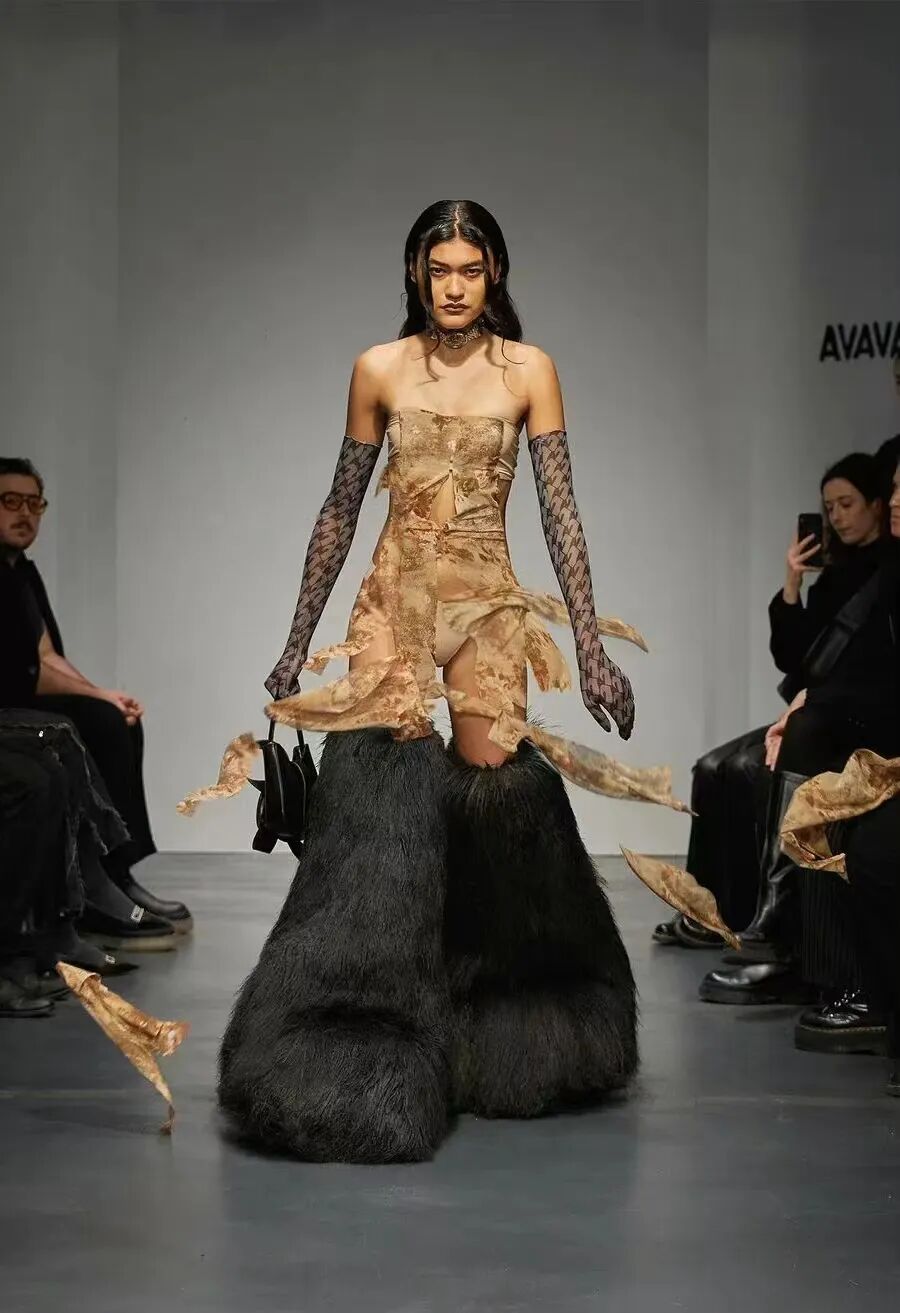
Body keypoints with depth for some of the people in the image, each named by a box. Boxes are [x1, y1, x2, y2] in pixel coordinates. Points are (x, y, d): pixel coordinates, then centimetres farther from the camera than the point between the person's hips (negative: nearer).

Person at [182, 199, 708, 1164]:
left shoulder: (528, 372, 1)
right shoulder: (379, 370, 4)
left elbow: (559, 511, -3)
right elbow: (340, 510, 9)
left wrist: (591, 644, -10)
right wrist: (297, 640, 9)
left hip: (489, 604, 0)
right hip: (395, 599, 0)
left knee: (491, 795, -2)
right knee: (381, 800, -9)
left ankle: (498, 1033, 20)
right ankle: (357, 1046, 0)